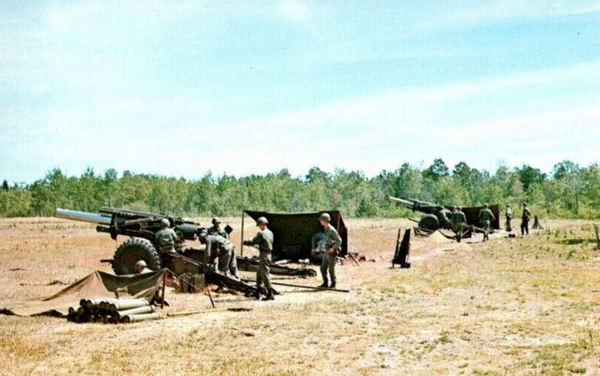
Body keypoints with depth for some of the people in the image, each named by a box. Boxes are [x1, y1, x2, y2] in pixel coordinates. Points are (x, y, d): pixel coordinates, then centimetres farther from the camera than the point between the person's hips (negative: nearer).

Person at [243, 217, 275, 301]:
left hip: (264, 256, -9)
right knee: (259, 274, 18)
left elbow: (252, 242, -13)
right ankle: (257, 293, 23)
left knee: (265, 275, -6)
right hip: (268, 254, 9)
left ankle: (270, 294, -7)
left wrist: (244, 242, 4)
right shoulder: (270, 233, 10)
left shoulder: (261, 234, -16)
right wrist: (257, 246, 26)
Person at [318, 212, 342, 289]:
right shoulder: (325, 229, 11)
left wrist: (333, 249, -19)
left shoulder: (331, 229, -18)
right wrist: (324, 247, 17)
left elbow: (339, 240, -18)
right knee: (323, 268, 9)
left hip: (332, 252, -9)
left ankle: (333, 285, 10)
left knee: (331, 269, -1)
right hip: (326, 252, 9)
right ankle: (325, 283, 17)